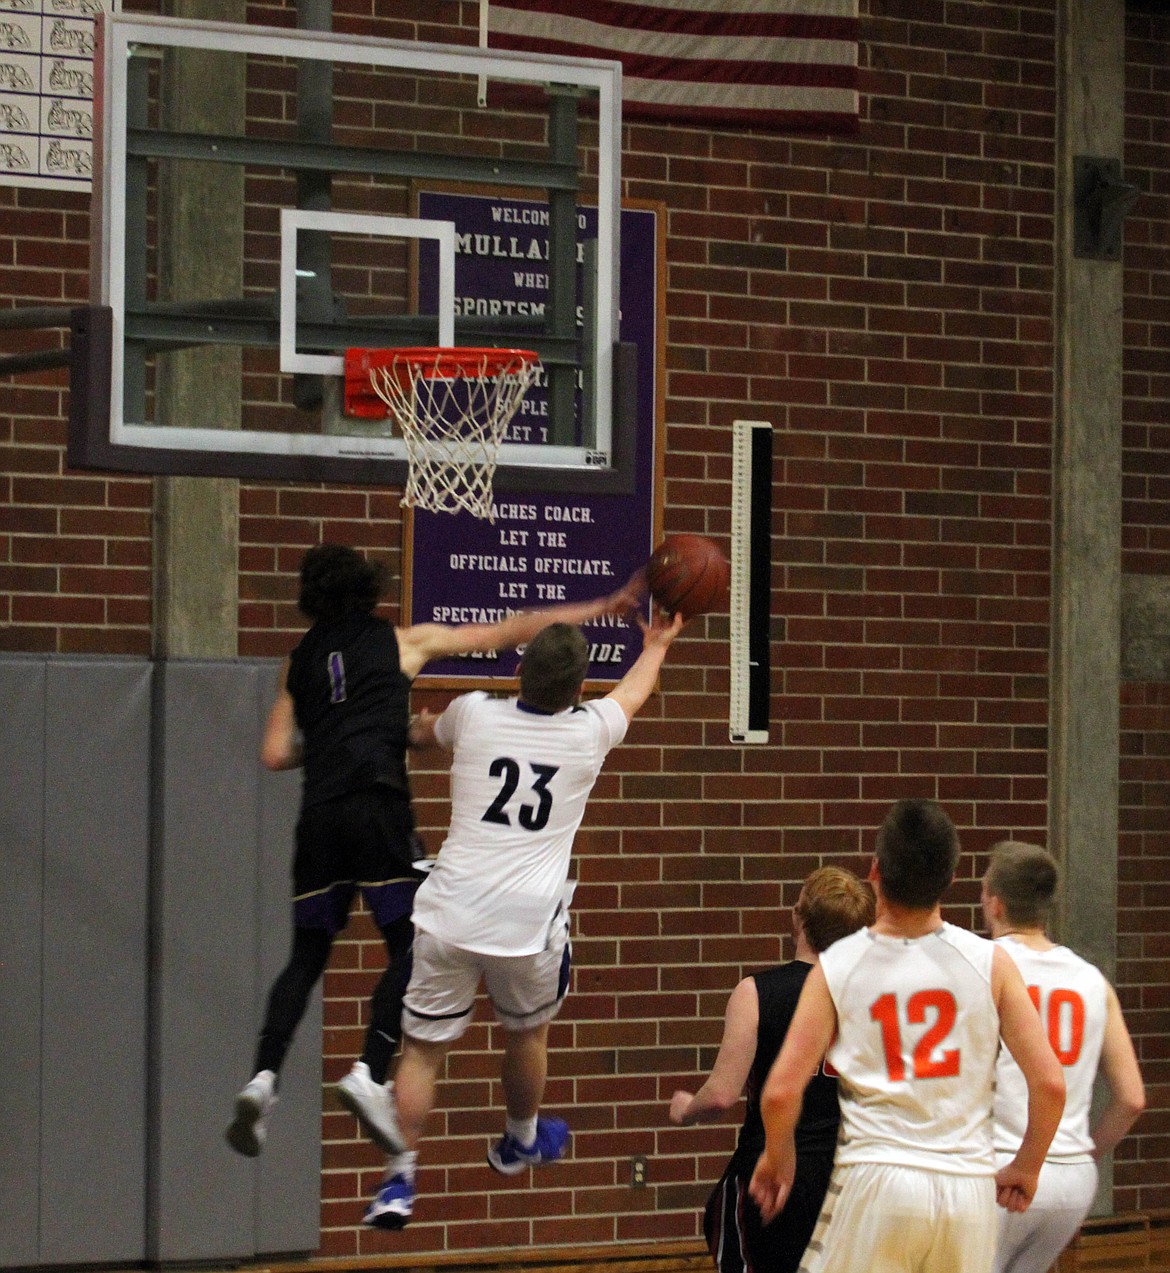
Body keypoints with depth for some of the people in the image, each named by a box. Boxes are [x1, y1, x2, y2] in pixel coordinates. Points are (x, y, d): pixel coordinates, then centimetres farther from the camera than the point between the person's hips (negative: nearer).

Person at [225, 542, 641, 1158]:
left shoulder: (299, 658, 20)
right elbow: (509, 631, 16)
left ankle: (264, 1077, -6)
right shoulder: (404, 640, 13)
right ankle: (370, 1073, -16)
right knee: (411, 947, 2)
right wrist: (602, 608, 20)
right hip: (376, 802, -4)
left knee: (307, 955, 11)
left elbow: (275, 754, 15)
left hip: (319, 815, 4)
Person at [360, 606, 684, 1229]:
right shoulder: (589, 732, 0)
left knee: (421, 1048, 9)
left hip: (450, 914, 0)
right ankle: (520, 1143, 48)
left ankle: (399, 1179, 0)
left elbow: (425, 731, 27)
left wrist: (416, 726, 53)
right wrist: (656, 645, 47)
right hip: (529, 921, 0)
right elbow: (632, 692, 25)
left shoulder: (473, 714, 0)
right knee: (528, 1033, 26)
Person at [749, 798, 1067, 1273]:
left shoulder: (835, 968, -3)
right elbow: (1050, 1083, -3)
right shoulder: (989, 963, 0)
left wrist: (777, 1158, 13)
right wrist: (1026, 1168, 13)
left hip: (875, 1182, -2)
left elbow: (780, 1091, -7)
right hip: (969, 1185, 2)